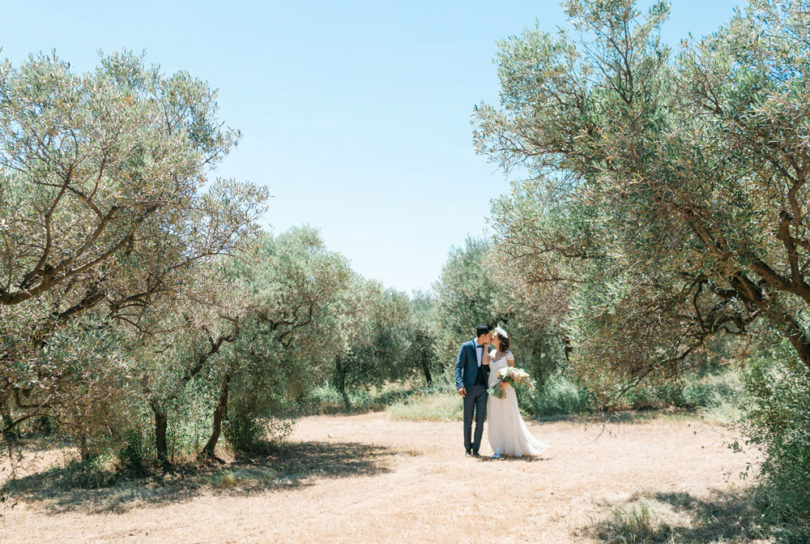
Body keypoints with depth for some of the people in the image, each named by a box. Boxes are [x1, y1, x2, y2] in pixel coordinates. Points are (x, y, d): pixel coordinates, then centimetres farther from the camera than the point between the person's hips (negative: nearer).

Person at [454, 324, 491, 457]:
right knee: (468, 420, 5)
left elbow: (485, 364, -1)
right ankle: (467, 447, 20)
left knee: (480, 420, 1)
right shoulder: (466, 346, -6)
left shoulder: (488, 348, 9)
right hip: (469, 388, -3)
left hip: (483, 388, 3)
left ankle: (476, 448, 11)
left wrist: (486, 347, -5)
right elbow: (458, 367, -7)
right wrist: (460, 385, -17)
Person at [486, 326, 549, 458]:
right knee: (495, 420, 4)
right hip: (493, 389, 5)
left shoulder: (507, 354, -5)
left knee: (509, 418, -1)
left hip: (505, 390, -5)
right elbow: (484, 362, -3)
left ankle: (517, 448, 14)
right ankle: (499, 449, 9)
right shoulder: (492, 353, 11)